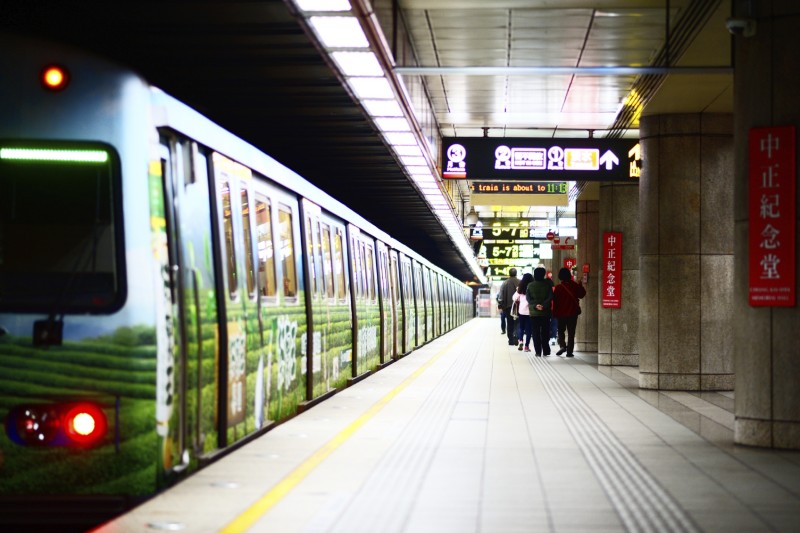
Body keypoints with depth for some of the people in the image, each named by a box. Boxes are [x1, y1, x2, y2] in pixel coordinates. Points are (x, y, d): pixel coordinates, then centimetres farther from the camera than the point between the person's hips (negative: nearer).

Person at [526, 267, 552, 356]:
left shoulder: (530, 285, -1)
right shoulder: (547, 285, -3)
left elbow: (528, 298, -8)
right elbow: (550, 297, -11)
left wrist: (535, 305, -14)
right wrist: (544, 305, -16)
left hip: (534, 312, 0)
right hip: (545, 312, 0)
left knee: (535, 333, 4)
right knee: (545, 332, 9)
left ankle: (538, 351, -1)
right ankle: (545, 351, 9)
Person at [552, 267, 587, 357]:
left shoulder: (558, 287, -10)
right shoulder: (575, 286, -5)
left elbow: (555, 300, -7)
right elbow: (581, 295, 10)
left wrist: (555, 313, 0)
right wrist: (581, 286, 23)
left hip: (561, 313, -1)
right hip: (573, 312, 1)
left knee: (561, 330, 15)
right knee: (571, 332, 7)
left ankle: (562, 346, -8)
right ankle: (569, 351, 4)